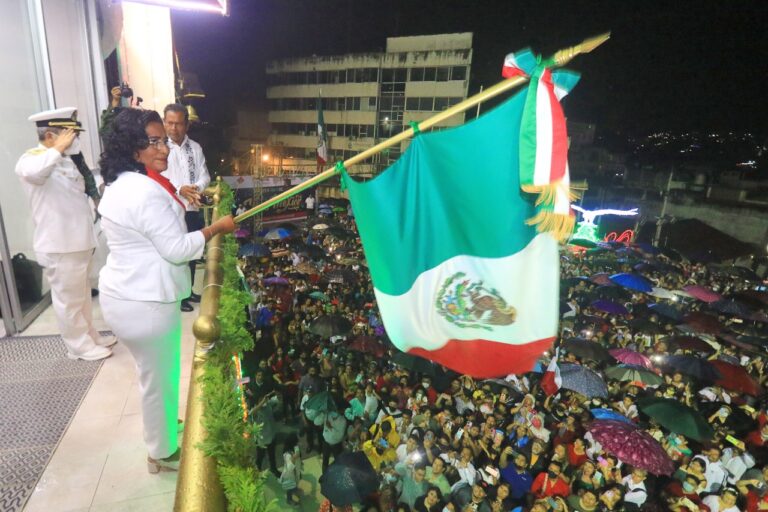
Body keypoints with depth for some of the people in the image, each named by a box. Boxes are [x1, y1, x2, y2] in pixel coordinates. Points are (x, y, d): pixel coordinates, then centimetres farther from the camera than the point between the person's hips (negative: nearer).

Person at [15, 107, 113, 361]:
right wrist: (58, 149, -29)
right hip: (58, 246, -9)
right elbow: (32, 171, -42)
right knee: (68, 299, 6)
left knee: (82, 295, 21)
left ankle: (90, 336, 35)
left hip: (77, 242, 9)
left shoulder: (65, 160, 12)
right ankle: (79, 346, 20)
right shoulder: (32, 159, -16)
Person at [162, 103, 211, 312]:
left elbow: (205, 176, 5)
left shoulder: (195, 148, 7)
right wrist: (180, 190, -26)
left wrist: (196, 189, -15)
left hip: (194, 209, 5)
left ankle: (188, 291, 32)